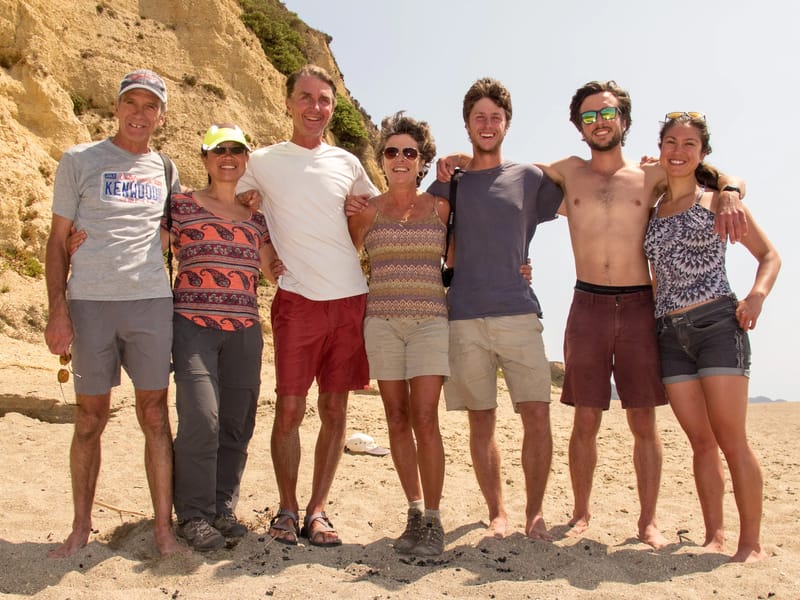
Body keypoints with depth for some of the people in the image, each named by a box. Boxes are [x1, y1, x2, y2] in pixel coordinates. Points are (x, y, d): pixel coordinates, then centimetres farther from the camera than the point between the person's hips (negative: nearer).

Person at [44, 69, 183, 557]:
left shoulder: (164, 169, 13)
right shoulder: (79, 161, 5)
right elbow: (59, 239, 4)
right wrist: (58, 309, -5)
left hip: (151, 302, 2)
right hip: (89, 302, -1)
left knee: (155, 415, 3)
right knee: (91, 417, 6)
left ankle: (164, 526, 12)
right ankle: (81, 528, 20)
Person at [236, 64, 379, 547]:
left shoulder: (347, 164, 10)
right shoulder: (263, 162, 4)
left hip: (351, 299, 3)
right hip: (298, 301, -2)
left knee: (335, 408, 5)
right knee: (290, 409, -2)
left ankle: (318, 509, 17)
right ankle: (287, 509, 16)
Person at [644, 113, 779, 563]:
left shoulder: (717, 200, 5)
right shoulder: (652, 210, 15)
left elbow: (769, 255, 4)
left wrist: (757, 295, -12)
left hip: (717, 323, -4)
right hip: (671, 334, 4)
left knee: (731, 438, -6)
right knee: (701, 441, 7)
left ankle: (752, 542, 4)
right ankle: (714, 536, 14)